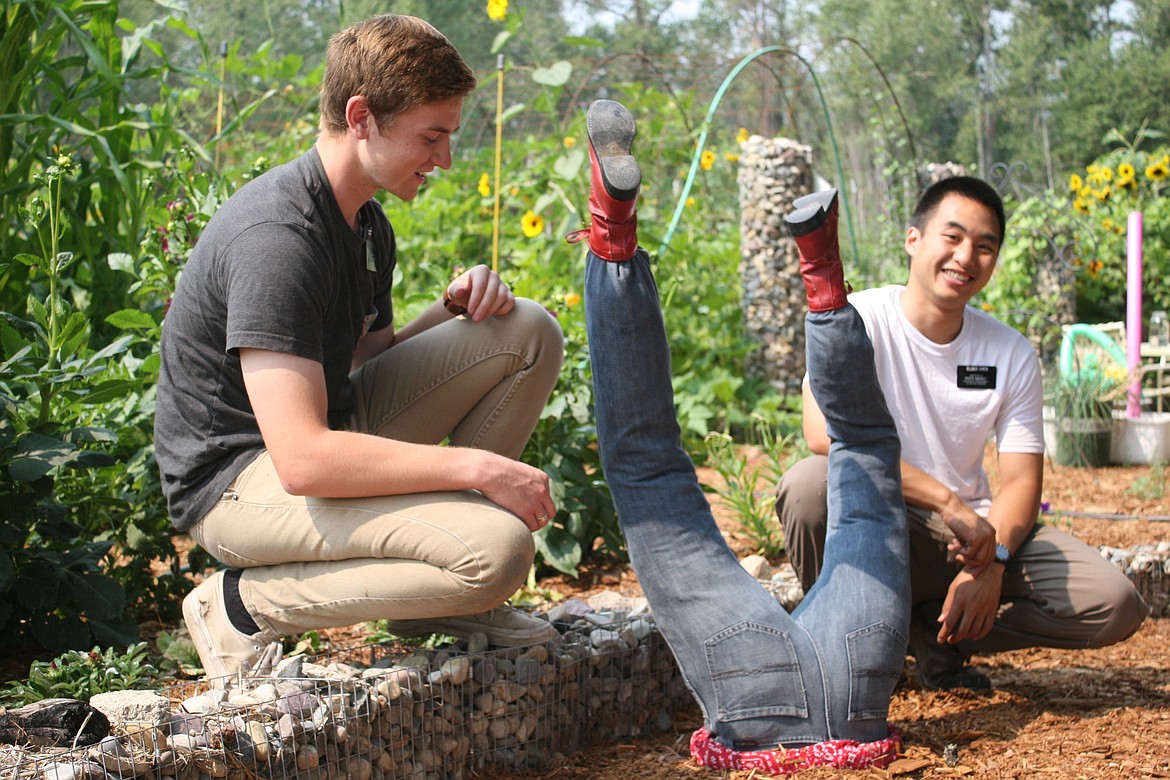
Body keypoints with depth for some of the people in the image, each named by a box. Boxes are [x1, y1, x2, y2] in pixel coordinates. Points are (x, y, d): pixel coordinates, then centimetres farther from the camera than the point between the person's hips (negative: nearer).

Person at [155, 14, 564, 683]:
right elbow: (302, 460, -33)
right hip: (240, 476, -10)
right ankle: (246, 603, -9)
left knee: (529, 333, 2)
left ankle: (444, 599, 7)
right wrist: (475, 464, -29)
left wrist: (457, 307, -1)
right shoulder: (276, 237, -26)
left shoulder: (367, 223, 7)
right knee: (497, 552, -29)